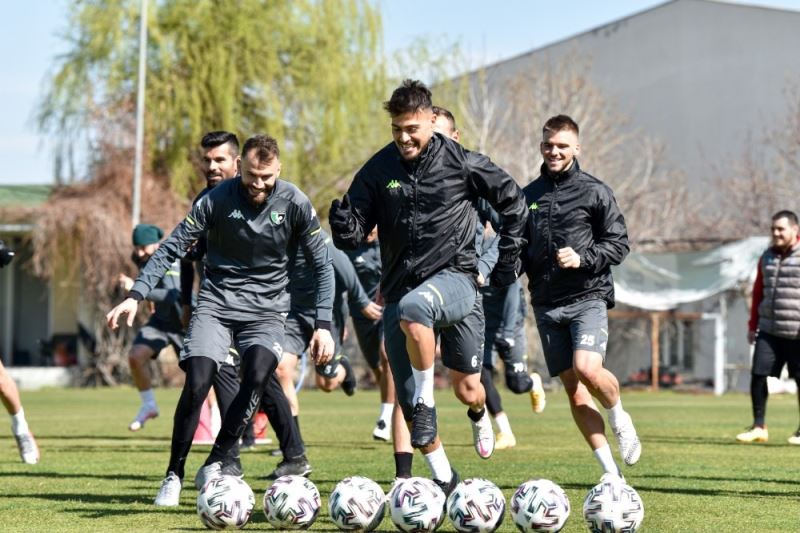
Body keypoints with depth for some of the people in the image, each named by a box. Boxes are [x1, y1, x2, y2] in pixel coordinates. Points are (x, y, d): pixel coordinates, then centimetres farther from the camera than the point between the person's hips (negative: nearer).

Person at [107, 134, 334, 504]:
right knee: (196, 383, -18)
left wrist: (323, 325, -6)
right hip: (216, 303, 0)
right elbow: (172, 248, -6)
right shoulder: (218, 199, -10)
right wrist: (136, 295, -16)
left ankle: (216, 463, -13)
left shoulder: (294, 203, -7)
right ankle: (174, 474, 0)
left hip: (266, 310, 0)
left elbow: (322, 265, 1)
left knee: (257, 376, -27)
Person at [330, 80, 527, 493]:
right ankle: (444, 479, 19)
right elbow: (353, 236, 2)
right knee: (409, 405, -1)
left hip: (455, 277, -3)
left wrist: (508, 258, 8)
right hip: (401, 289, 3)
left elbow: (512, 201, 10)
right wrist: (342, 223, -21)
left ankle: (479, 415, -7)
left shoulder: (460, 162, -4)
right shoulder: (377, 170, 1)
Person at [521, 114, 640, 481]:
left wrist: (582, 258, -16)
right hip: (546, 303, 4)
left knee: (586, 368, -26)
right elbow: (520, 249, 21)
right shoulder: (529, 196, 12)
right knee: (573, 389, 1)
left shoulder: (594, 191, 0)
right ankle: (611, 473, 7)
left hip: (587, 296, -4)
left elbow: (619, 244, -2)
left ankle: (619, 418, 8)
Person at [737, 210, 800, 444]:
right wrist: (753, 325, 18)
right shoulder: (767, 257, 13)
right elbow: (758, 292, 20)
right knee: (758, 374, -3)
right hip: (768, 331, 5)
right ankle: (759, 427, 6)